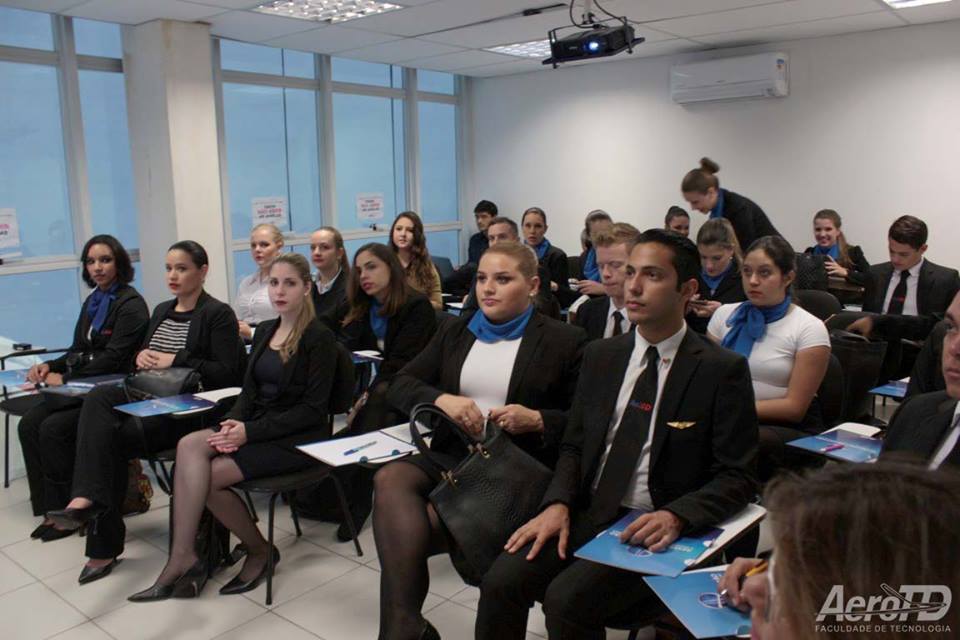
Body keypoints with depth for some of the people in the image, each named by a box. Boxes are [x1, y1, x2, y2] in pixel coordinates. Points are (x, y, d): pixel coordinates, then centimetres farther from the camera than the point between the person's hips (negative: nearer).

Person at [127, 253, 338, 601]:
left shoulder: (319, 337, -9)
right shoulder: (265, 331, 14)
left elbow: (313, 409, -13)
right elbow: (250, 392, 14)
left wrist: (250, 432, -19)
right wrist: (233, 422, -9)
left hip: (297, 438, -6)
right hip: (257, 427, 7)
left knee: (208, 475, -21)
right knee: (189, 445, -21)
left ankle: (260, 550, 2)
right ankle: (184, 558, -19)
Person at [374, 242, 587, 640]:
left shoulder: (564, 341, 2)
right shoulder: (456, 332, 17)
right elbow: (401, 385, 11)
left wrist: (537, 420, -16)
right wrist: (441, 399, -10)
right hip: (452, 456, 5)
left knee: (402, 531, -24)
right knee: (390, 479, -28)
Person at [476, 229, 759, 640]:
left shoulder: (722, 370, -6)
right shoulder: (600, 355, 8)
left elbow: (738, 477, -6)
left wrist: (676, 516, -22)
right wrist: (558, 503, -6)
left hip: (659, 529, -4)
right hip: (588, 513, 4)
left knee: (566, 598, -25)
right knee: (500, 583, -17)